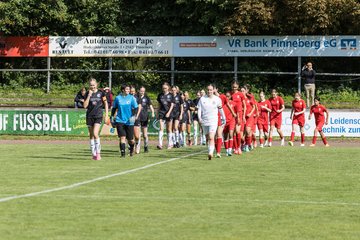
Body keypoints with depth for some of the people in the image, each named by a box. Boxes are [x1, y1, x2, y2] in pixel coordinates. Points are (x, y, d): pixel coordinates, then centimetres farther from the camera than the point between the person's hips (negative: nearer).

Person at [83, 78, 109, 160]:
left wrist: (106, 115, 1)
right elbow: (85, 106, -5)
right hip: (89, 116, 3)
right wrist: (89, 96, -12)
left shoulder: (101, 93, -1)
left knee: (95, 133, -17)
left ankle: (98, 153, -7)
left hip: (98, 116, -3)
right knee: (91, 135, 6)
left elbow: (106, 104, 6)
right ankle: (93, 154, 14)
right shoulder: (87, 93, 3)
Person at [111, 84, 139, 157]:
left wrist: (134, 115, -16)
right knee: (122, 137, -12)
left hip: (129, 121, 0)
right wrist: (112, 116, 10)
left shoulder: (131, 98, 1)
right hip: (120, 120, 0)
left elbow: (136, 108, 0)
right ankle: (122, 153, -11)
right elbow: (114, 108, 14)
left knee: (130, 139, 4)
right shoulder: (118, 98, 4)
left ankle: (131, 149, 35)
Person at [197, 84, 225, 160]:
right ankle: (209, 152, 21)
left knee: (211, 137, -17)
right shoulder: (202, 99, 3)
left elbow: (220, 109, 13)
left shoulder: (217, 99, 2)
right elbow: (199, 109, 4)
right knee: (207, 138, 10)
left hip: (213, 121, -3)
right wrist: (199, 118, -10)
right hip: (204, 121, 3)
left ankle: (211, 152, -24)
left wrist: (223, 118, 15)